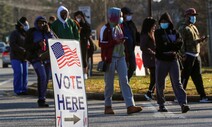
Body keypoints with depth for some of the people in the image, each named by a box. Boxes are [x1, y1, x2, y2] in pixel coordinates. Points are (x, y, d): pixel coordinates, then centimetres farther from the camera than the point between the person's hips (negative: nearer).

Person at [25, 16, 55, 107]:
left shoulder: (47, 31, 8)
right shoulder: (31, 32, -3)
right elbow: (27, 46, -7)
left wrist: (48, 32, -11)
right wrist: (38, 44, -22)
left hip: (47, 58, 5)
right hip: (36, 58, -5)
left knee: (46, 79, 6)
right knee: (42, 77, -21)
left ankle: (42, 99, 18)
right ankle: (41, 100, -20)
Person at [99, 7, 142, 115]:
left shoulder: (119, 27, 15)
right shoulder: (106, 29, -9)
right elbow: (102, 44, -17)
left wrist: (122, 41, 9)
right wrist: (115, 41, -19)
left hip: (120, 58, 6)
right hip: (110, 58, -6)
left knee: (124, 81, -3)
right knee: (109, 83, 2)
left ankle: (130, 106, -10)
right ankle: (108, 106, 14)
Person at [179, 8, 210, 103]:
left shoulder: (194, 27, 19)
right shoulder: (183, 29, -8)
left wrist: (201, 39, 1)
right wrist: (183, 55, -22)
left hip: (196, 55, 8)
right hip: (188, 56, -8)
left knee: (198, 77, 7)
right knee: (185, 76, -5)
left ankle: (203, 97, 7)